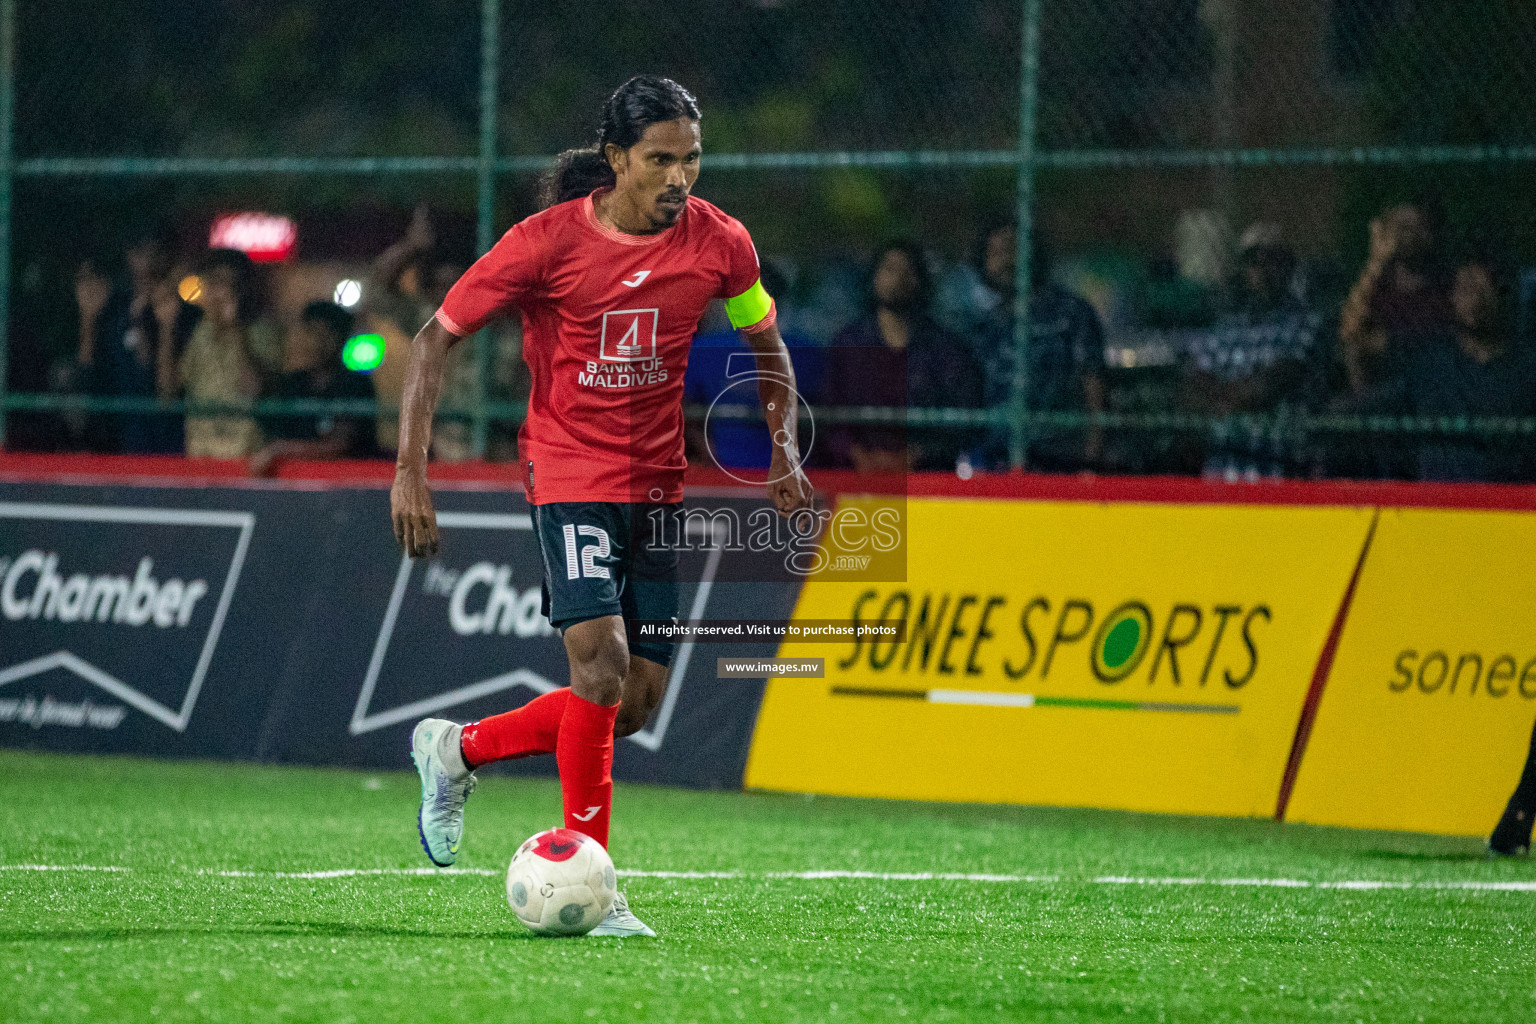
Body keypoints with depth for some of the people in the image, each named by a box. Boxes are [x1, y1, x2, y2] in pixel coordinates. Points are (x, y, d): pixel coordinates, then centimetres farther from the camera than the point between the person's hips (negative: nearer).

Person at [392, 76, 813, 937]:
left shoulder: (718, 243, -3)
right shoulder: (548, 243, -14)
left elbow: (766, 344, 14)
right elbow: (437, 339, -7)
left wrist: (785, 449, 0)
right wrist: (411, 470, -15)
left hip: (658, 484, 5)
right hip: (571, 470, -5)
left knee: (637, 701, 2)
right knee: (602, 659, -21)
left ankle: (459, 751, 24)